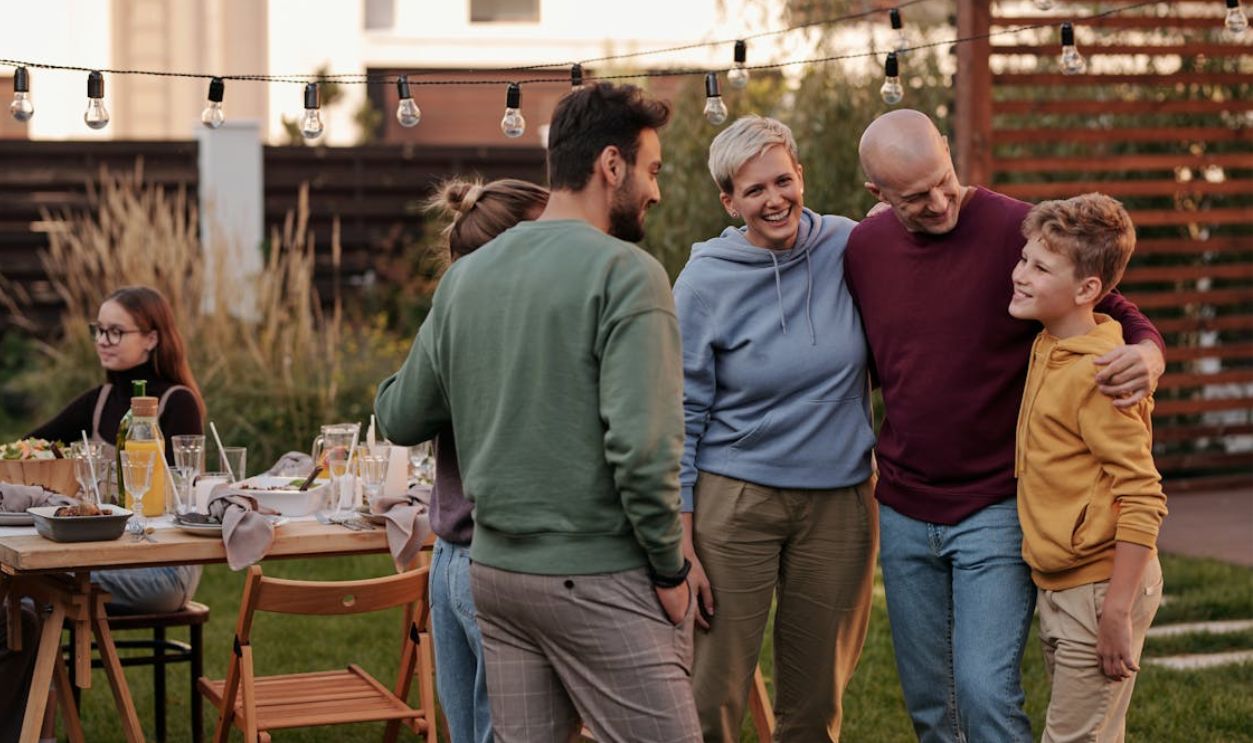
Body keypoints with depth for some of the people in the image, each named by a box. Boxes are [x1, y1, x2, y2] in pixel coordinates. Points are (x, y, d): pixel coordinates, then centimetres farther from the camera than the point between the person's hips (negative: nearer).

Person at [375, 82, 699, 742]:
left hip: (494, 569, 7)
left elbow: (400, 419, 14)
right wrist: (670, 568, -8)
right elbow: (643, 446, -20)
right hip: (597, 581, -7)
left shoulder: (465, 276, 8)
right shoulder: (625, 273, -12)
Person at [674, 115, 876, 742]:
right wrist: (682, 546, -8)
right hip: (735, 500, -2)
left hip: (839, 500, 3)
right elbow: (683, 417, -4)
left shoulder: (849, 249, 0)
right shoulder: (705, 281, -6)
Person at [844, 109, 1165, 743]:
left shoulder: (1017, 230, -12)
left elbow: (1123, 318, -6)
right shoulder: (864, 247, 3)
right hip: (904, 516, 5)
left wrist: (1145, 357, -28)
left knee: (985, 692, -13)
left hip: (996, 508, -5)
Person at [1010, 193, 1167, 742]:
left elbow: (1143, 500, -23)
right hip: (1059, 588, 9)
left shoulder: (1099, 375, -21)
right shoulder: (1047, 347, 5)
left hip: (1099, 588, -9)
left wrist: (1116, 612, -23)